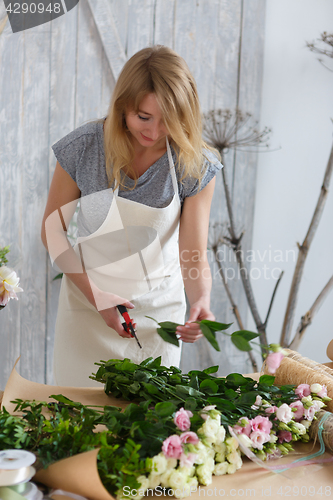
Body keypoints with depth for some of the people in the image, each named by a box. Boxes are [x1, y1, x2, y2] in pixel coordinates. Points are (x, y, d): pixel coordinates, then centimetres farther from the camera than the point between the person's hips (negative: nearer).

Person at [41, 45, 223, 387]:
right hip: (88, 303, 0)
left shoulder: (195, 166, -14)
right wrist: (96, 296, -16)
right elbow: (52, 231, -6)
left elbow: (194, 257, -14)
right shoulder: (82, 148, -15)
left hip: (159, 309, 1)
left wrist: (201, 303, -34)